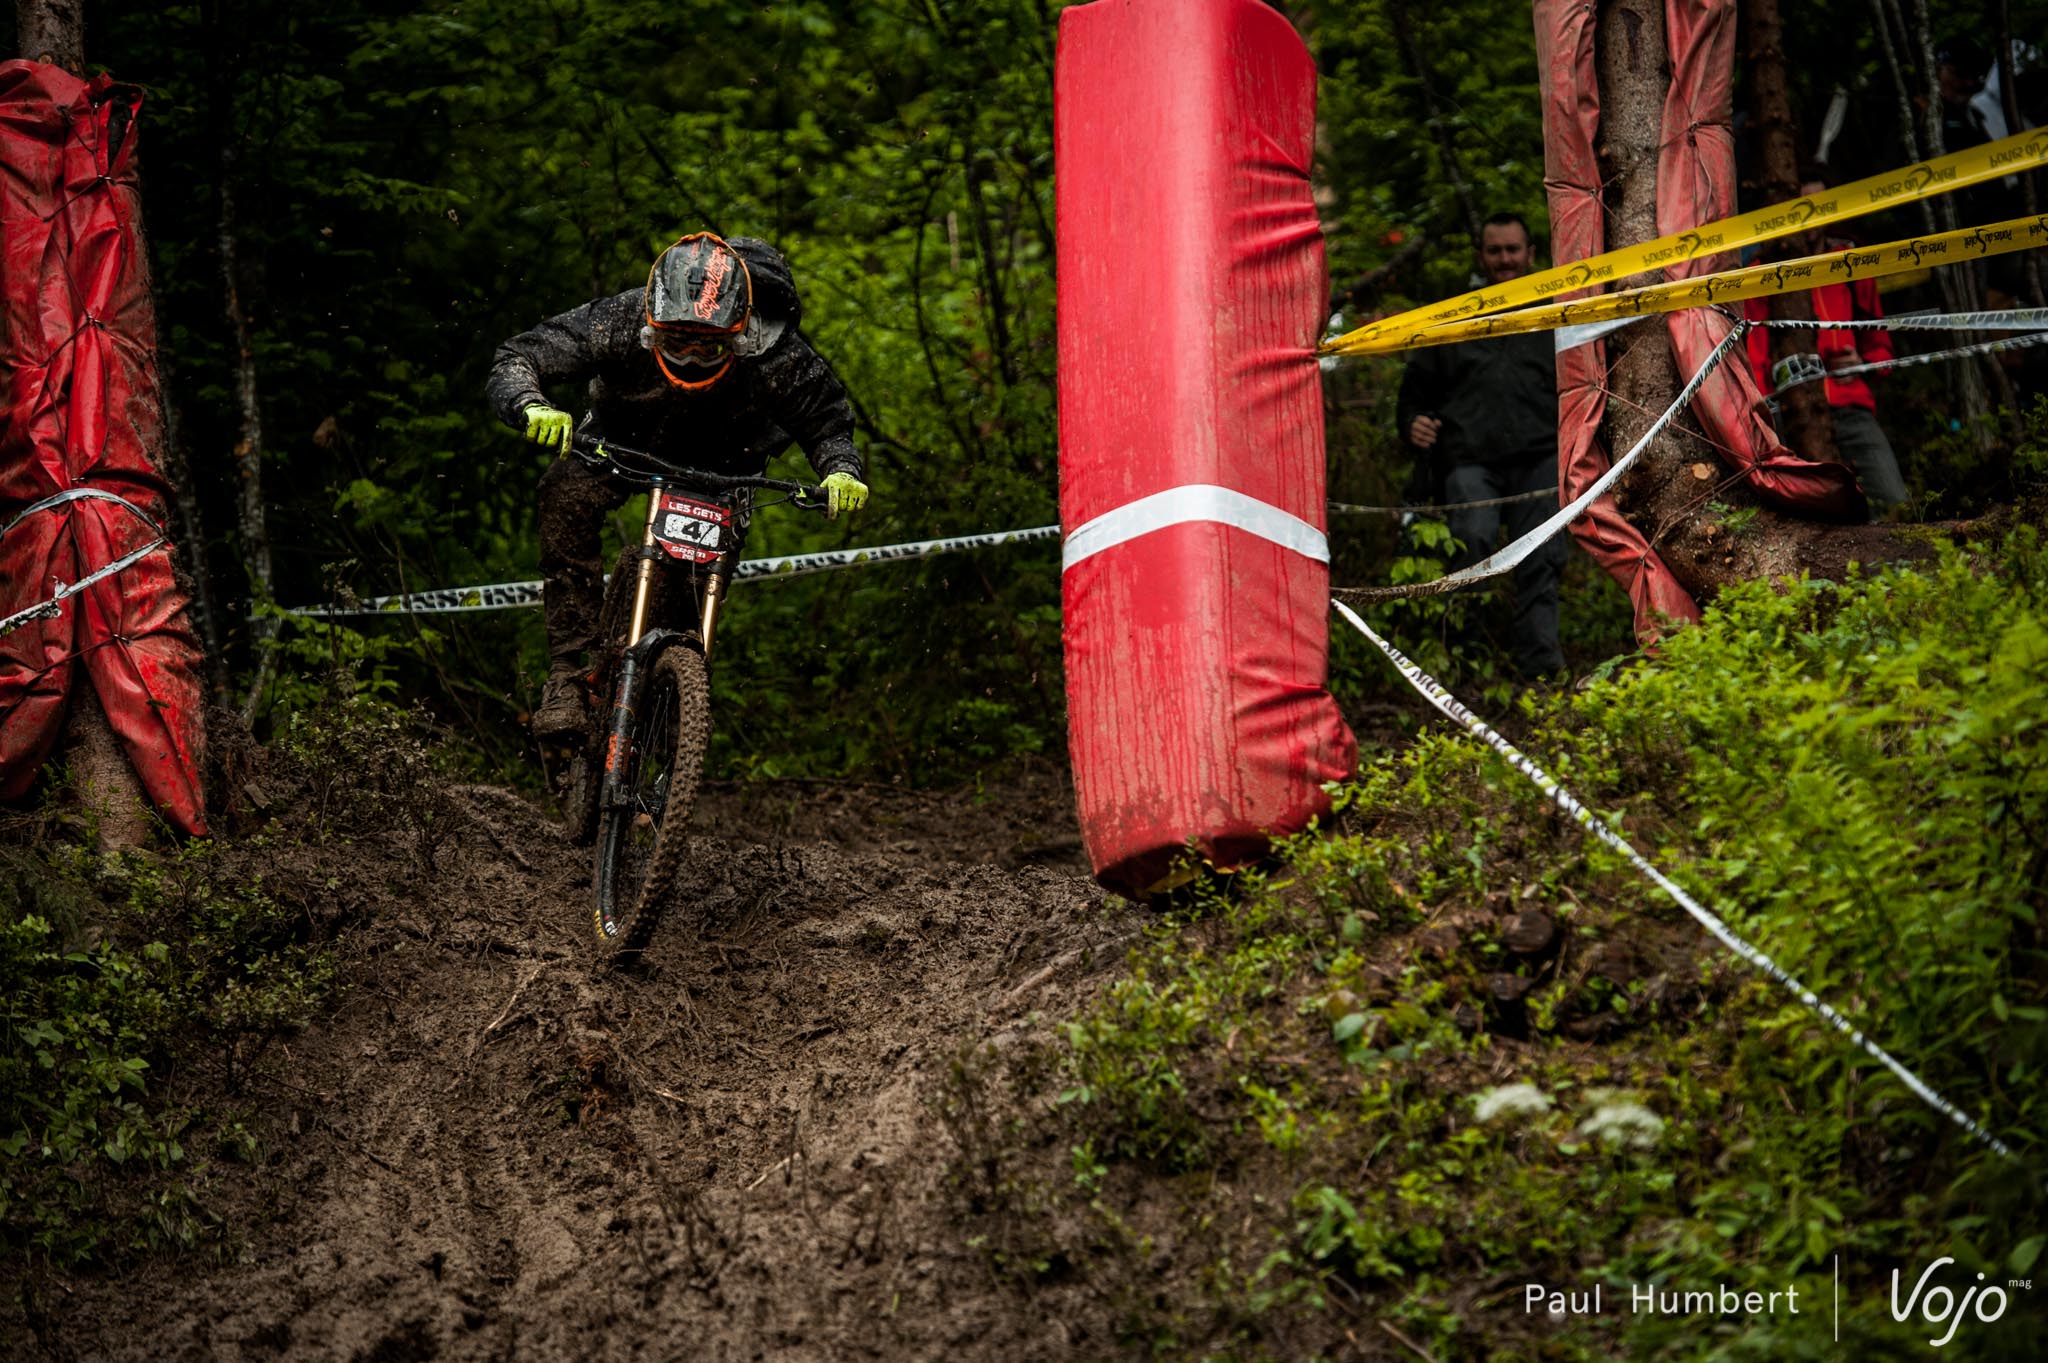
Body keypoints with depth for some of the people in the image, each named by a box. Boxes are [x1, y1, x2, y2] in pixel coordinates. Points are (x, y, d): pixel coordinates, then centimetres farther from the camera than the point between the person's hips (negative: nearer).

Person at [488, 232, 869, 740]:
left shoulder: (778, 356, -34)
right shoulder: (621, 321, -35)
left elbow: (827, 422, -16)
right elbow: (514, 363, -33)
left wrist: (841, 471, -39)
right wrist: (532, 407, -56)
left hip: (723, 453, 1)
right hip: (622, 434, 0)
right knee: (567, 494, -28)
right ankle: (569, 672, -24)